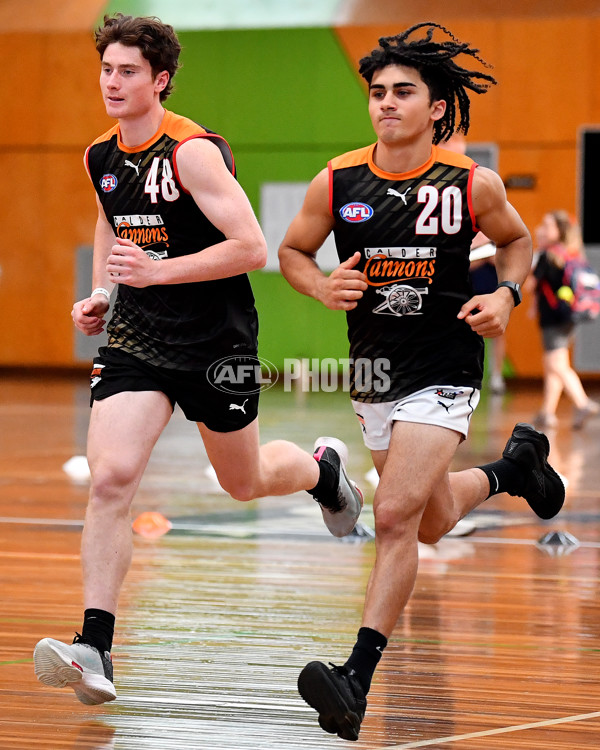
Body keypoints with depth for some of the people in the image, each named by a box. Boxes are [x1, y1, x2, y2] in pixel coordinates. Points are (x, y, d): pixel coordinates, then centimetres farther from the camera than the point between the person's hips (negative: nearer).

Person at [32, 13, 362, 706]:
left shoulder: (193, 151, -19)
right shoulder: (101, 158, 3)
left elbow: (252, 248, -22)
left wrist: (159, 270, -29)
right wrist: (100, 295, 12)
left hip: (215, 338, -4)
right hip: (136, 337, 4)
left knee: (245, 482, 16)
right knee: (109, 478, -16)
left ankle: (322, 467, 52)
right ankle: (95, 650, -20)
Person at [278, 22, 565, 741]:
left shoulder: (472, 184, -10)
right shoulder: (336, 183, -7)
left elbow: (516, 239, 9)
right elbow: (292, 251, 8)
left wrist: (505, 295, -9)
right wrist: (324, 287, -13)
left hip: (443, 375, -4)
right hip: (373, 373, 5)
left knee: (395, 517, -19)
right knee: (434, 521, 21)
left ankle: (358, 677, -18)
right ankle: (513, 465, 53)